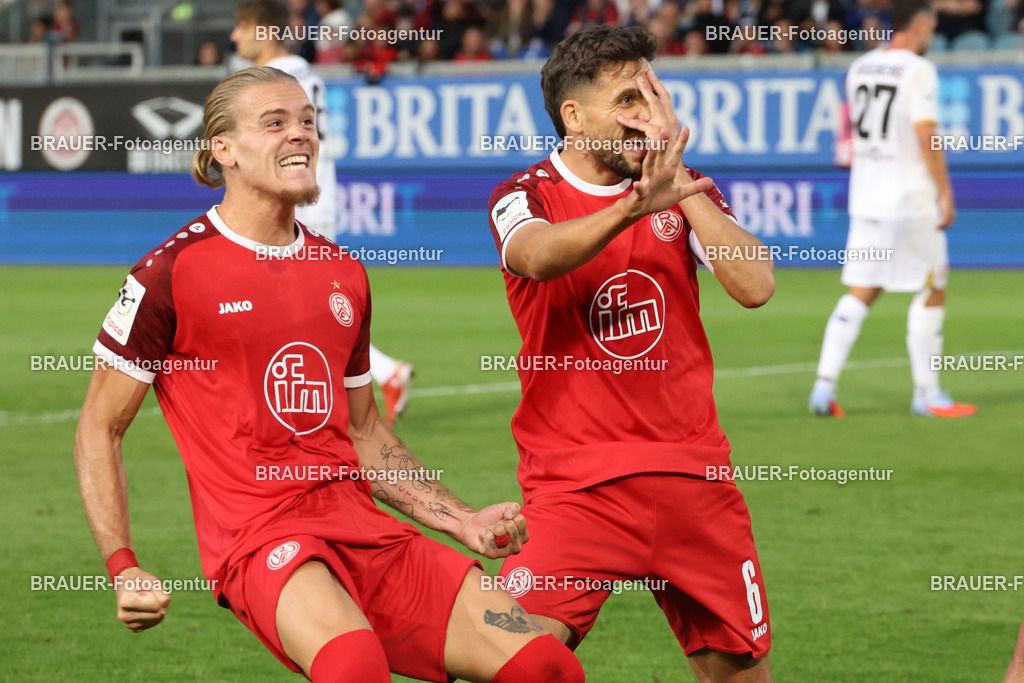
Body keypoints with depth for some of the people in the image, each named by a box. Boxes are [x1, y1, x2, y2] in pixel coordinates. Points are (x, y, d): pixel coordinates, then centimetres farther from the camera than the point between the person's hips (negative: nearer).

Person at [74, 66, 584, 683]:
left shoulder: (345, 274, 17)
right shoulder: (171, 272, -1)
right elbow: (100, 428, 4)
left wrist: (464, 521, 17)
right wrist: (123, 569, -6)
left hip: (364, 528, 6)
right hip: (259, 536, -6)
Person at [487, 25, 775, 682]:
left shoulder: (685, 192, 8)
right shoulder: (526, 196, -2)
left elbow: (755, 285, -9)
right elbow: (537, 257, -27)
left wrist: (678, 175, -12)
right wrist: (633, 207, -44)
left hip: (692, 474, 3)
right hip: (573, 481, -3)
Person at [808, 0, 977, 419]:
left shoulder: (860, 68, 10)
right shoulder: (918, 71, -12)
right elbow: (926, 137, -17)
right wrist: (945, 193, -13)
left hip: (866, 198, 7)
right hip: (911, 199, -7)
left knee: (860, 293, 8)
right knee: (931, 293, 5)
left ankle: (824, 386, -1)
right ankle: (926, 395, 7)